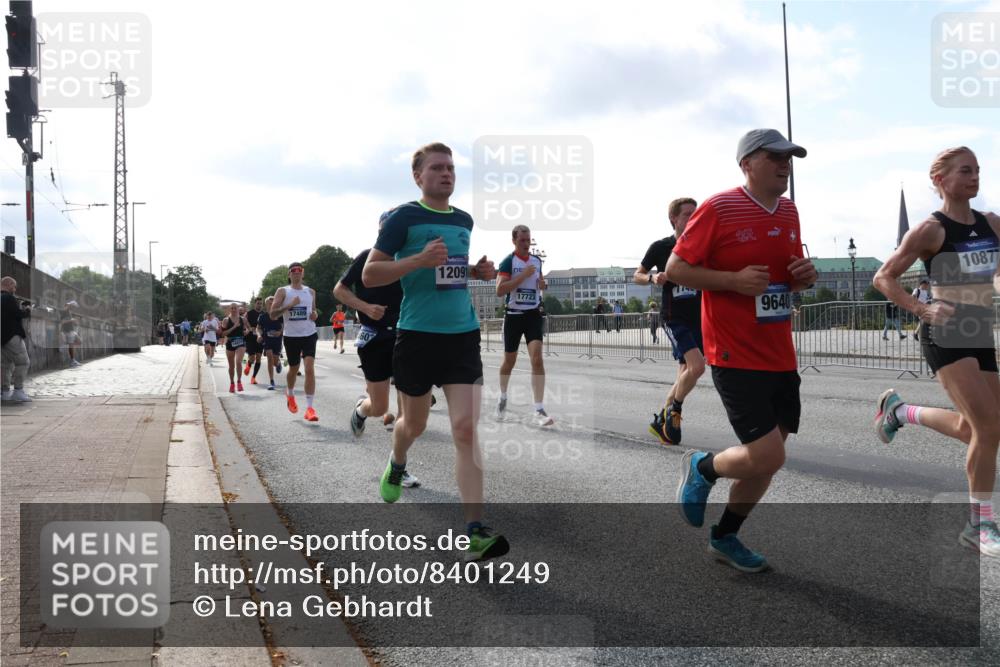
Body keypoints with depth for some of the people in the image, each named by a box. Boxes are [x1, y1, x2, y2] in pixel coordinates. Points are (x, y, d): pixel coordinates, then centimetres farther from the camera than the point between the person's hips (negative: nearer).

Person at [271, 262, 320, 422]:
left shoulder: (311, 292, 9)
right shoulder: (282, 291, -1)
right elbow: (272, 314, -8)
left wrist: (315, 314, -1)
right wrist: (289, 305, -20)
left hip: (309, 334, 1)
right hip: (291, 336, -1)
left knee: (310, 369, -14)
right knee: (293, 369, 13)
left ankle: (309, 407, -15)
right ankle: (290, 395, 45)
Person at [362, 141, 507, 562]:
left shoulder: (464, 220, 12)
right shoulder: (403, 218, -5)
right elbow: (369, 275, -8)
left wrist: (478, 271, 7)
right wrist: (419, 260, -21)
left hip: (463, 335, 3)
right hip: (418, 336, -3)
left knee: (465, 428, -9)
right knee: (415, 423, 14)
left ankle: (475, 533, -11)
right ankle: (396, 465, 52)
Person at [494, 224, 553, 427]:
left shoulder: (537, 260, 8)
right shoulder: (508, 261, -8)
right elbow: (500, 290, -20)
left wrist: (542, 284, 4)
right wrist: (523, 275, -22)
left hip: (533, 314, 3)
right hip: (513, 315, -3)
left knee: (537, 358, -14)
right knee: (509, 360, 12)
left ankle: (539, 411, -17)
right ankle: (503, 397, 40)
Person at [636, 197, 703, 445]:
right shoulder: (661, 247, -3)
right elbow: (637, 275, 5)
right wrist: (653, 278, -15)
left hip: (699, 318, 5)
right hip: (674, 319, -5)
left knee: (685, 375, 8)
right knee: (696, 366, -21)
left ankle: (662, 421, 23)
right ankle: (674, 411, 3)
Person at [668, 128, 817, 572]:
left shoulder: (789, 212, 11)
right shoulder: (718, 209, -10)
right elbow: (675, 269, -10)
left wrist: (804, 276, 1)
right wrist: (735, 280, -21)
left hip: (781, 359, 7)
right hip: (736, 358, -7)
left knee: (766, 460, 11)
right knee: (767, 456, -14)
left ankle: (724, 537, 31)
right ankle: (702, 468, 17)